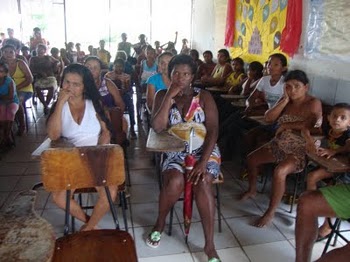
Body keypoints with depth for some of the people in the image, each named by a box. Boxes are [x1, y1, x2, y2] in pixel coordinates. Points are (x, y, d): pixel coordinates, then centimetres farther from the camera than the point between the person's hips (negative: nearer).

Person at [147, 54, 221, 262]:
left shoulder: (204, 96, -2)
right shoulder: (162, 95, 2)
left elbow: (213, 131, -9)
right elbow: (157, 128, -13)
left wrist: (203, 162, -21)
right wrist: (169, 96, -17)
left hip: (204, 150, 0)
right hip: (175, 152, 1)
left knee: (202, 183, -30)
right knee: (175, 181, -30)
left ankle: (210, 245, -14)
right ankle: (160, 224, 2)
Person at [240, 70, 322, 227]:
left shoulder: (314, 103, -13)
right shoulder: (286, 100, 4)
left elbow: (308, 124, -31)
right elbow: (268, 118, -6)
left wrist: (284, 125, -19)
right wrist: (285, 101, -13)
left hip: (301, 151, -7)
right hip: (280, 145, 8)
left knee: (279, 171, -32)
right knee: (251, 158, 6)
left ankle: (270, 212, -15)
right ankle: (252, 190, 30)